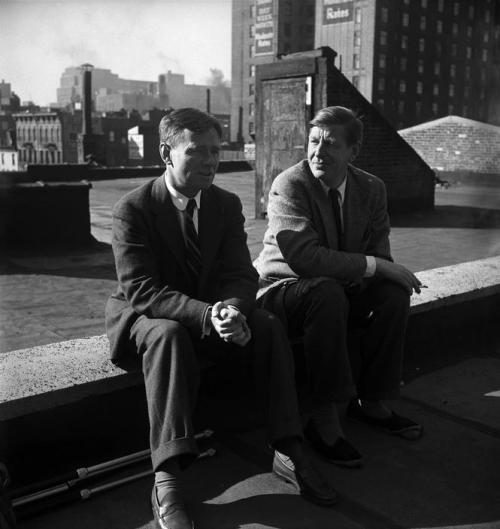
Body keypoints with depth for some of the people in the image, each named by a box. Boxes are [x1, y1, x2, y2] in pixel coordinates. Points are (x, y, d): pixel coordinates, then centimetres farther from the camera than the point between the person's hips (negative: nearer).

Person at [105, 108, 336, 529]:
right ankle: (167, 481, -36)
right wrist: (206, 315, -38)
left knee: (269, 326, -21)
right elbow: (141, 290, -23)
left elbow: (241, 274, -4)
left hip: (213, 312, 4)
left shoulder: (227, 204, 0)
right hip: (145, 316, -4)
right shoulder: (132, 209, -15)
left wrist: (232, 310, -29)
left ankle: (288, 451, -17)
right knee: (168, 335, -37)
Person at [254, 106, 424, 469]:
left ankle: (370, 401, -1)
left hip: (342, 287, 6)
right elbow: (304, 256, -32)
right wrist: (374, 266, -32)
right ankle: (324, 418, -27)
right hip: (283, 288, -6)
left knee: (395, 293, -17)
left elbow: (379, 254, 1)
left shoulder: (371, 188, 0)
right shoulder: (289, 186, -20)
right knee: (327, 292, -36)